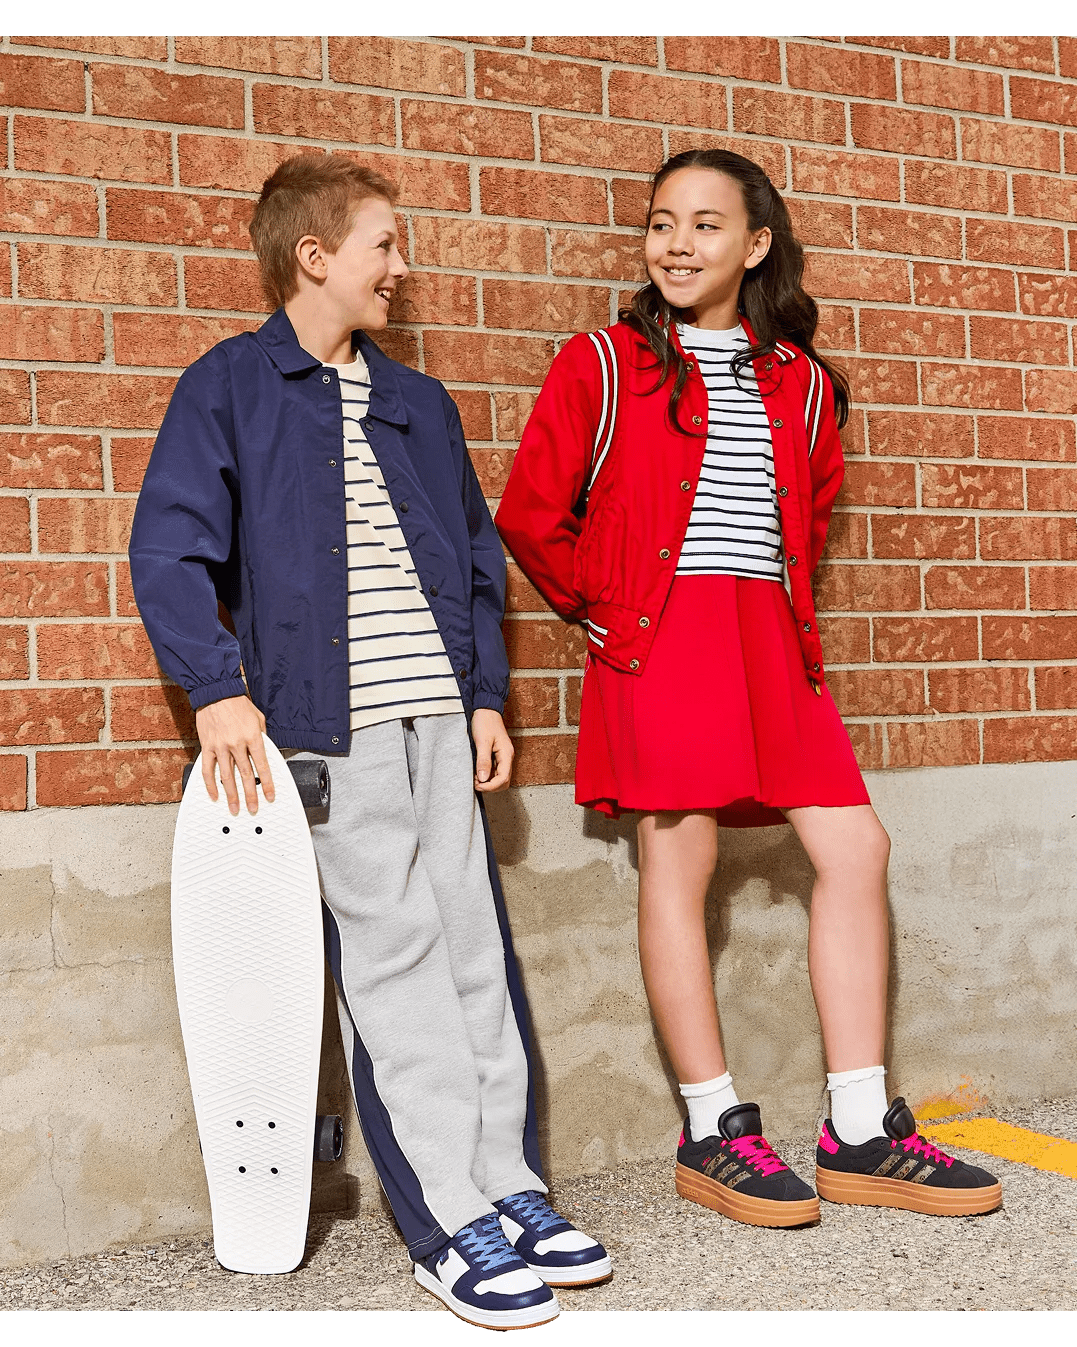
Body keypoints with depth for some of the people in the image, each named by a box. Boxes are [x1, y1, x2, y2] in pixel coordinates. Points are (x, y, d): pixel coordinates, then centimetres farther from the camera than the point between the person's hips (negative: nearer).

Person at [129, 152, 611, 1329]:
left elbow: (478, 557, 21)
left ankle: (505, 1182, 17)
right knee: (395, 963, -3)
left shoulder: (420, 405, 19)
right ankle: (450, 1225, 5)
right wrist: (215, 688, -16)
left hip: (441, 717, 6)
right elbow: (169, 551, -5)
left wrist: (487, 693, 11)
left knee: (476, 950, 6)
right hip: (330, 724, -5)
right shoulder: (230, 386, 2)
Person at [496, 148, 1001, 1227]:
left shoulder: (801, 381, 14)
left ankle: (861, 1134, 8)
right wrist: (600, 609, 4)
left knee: (854, 849, -1)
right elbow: (529, 515, 0)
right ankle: (712, 1136, 9)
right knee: (678, 861, -3)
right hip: (660, 641, -5)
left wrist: (787, 606, 16)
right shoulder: (601, 365, 1)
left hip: (771, 642, 5)